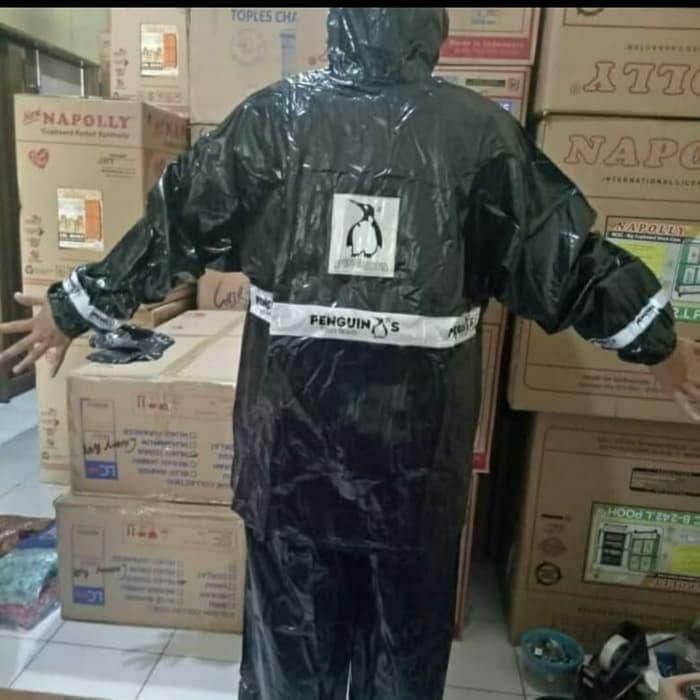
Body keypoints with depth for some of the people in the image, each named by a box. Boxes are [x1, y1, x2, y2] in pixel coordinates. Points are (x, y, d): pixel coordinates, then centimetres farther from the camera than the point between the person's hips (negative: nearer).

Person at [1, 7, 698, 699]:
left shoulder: (275, 115, -2)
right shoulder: (479, 128, -3)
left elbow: (174, 224, 2)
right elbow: (561, 253, 1)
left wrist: (72, 308, 16)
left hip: (292, 417, 1)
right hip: (417, 426, 0)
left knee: (291, 619, 22)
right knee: (405, 629, 22)